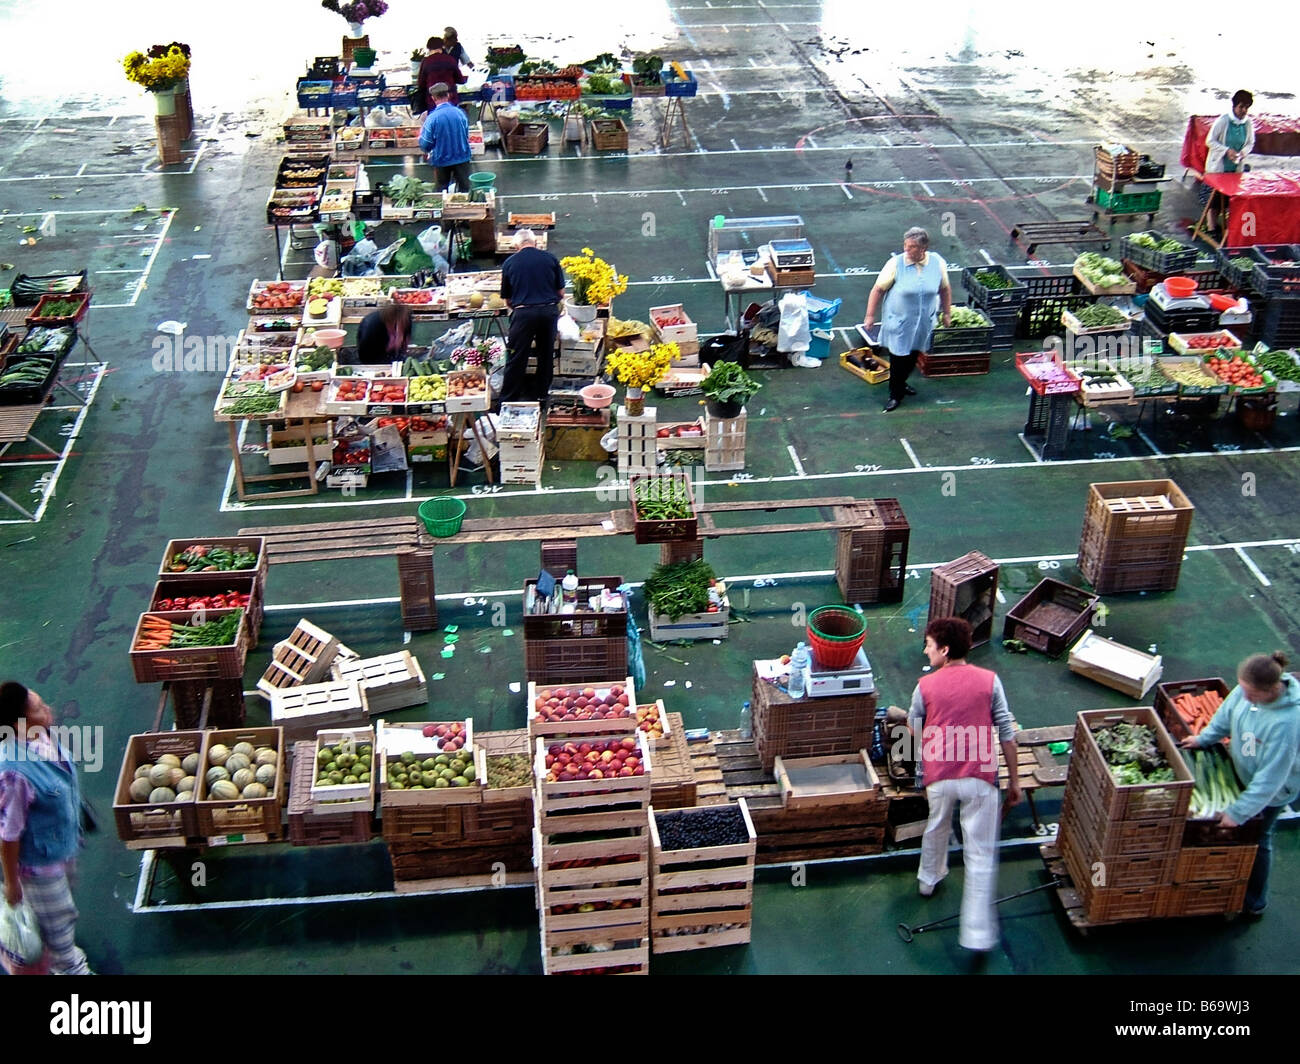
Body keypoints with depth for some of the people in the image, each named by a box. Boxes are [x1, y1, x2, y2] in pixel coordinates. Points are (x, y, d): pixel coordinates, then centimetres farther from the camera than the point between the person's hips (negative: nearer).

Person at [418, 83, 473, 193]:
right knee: (464, 189, 15)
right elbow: (467, 135, 4)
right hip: (462, 158, 2)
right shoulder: (460, 113, -10)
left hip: (441, 160, -2)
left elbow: (425, 144, -12)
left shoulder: (432, 118, -18)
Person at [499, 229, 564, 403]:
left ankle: (508, 400, 9)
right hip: (549, 311, 1)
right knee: (546, 354, 16)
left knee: (516, 358, 4)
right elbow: (561, 292, 10)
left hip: (523, 312, -1)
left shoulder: (510, 263, 6)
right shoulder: (550, 258, 7)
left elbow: (507, 299, 12)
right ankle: (541, 394, 27)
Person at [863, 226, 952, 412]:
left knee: (912, 357, 17)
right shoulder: (896, 263, -16)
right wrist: (870, 316, -6)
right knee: (898, 358, 1)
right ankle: (895, 395, 19)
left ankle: (901, 383, 43)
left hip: (923, 324, 3)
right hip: (899, 322, -3)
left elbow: (945, 289, 9)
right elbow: (878, 289, -8)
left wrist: (947, 314, 14)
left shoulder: (938, 263, -7)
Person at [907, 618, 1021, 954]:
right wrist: (1014, 779, 9)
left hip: (939, 776, 1)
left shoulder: (926, 685, -1)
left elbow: (914, 727, 16)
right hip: (980, 777, -1)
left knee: (936, 828, 30)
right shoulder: (989, 680, -2)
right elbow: (1007, 734, -1)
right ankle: (977, 933, 0)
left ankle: (929, 879, 53)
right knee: (980, 855, 3)